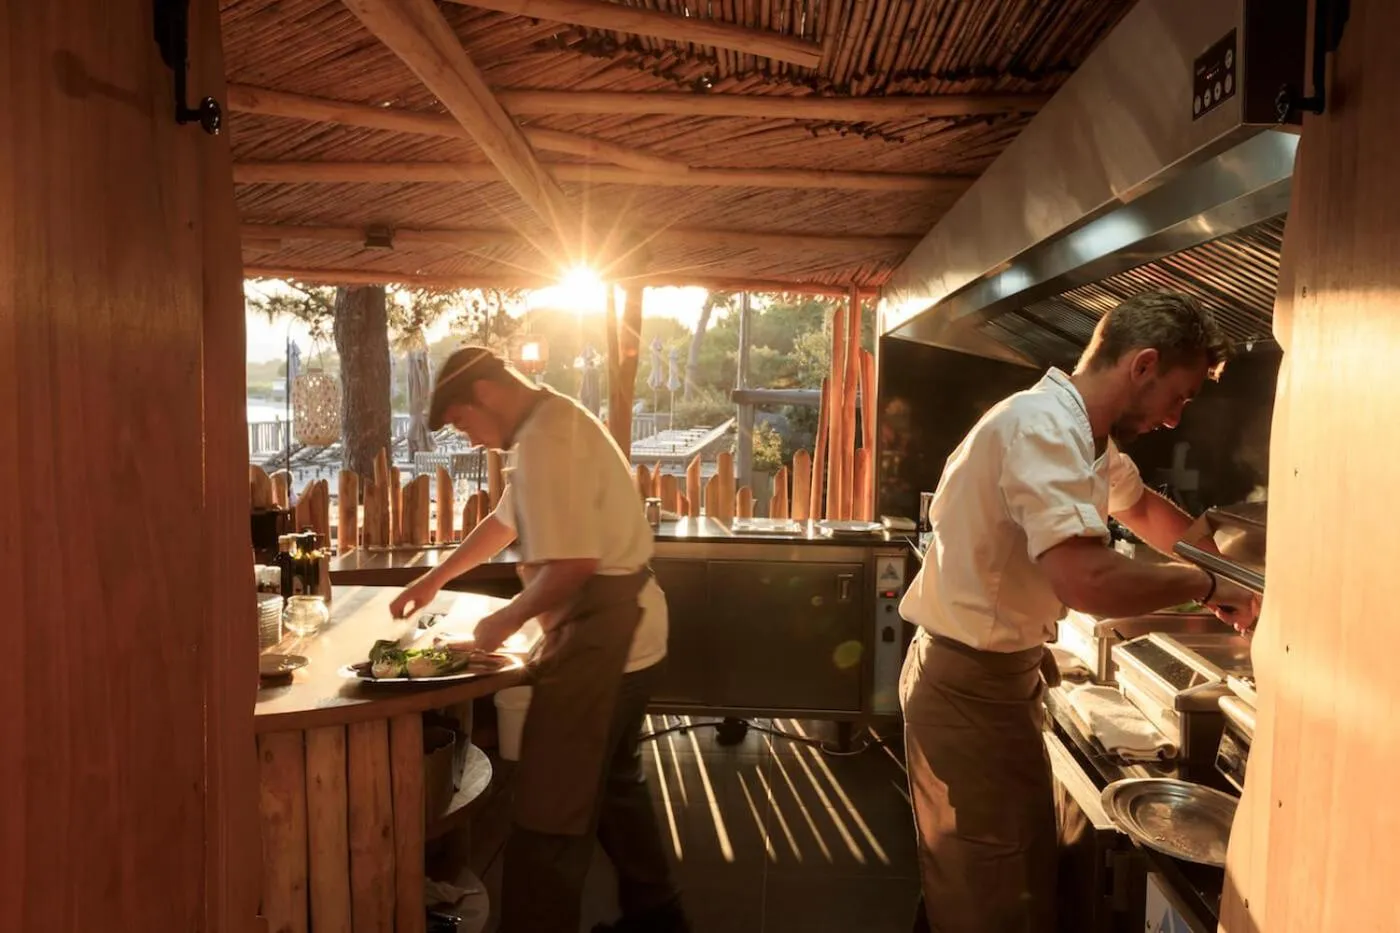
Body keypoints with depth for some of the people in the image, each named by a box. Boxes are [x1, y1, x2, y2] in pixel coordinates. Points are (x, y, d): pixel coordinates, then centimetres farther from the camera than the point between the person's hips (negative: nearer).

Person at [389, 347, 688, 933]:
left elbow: (573, 564, -28)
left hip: (600, 637, -11)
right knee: (611, 781, 24)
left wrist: (507, 620, -13)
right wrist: (435, 580, 27)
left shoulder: (547, 440, -20)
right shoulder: (552, 425, 14)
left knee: (550, 810, -2)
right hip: (623, 632, 11)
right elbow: (506, 522, 25)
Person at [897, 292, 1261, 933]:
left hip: (994, 673, 10)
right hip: (971, 684, -10)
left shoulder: (1084, 434, 10)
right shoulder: (1044, 425, -23)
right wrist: (1202, 585, -18)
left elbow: (1142, 507, 30)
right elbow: (1085, 579, -35)